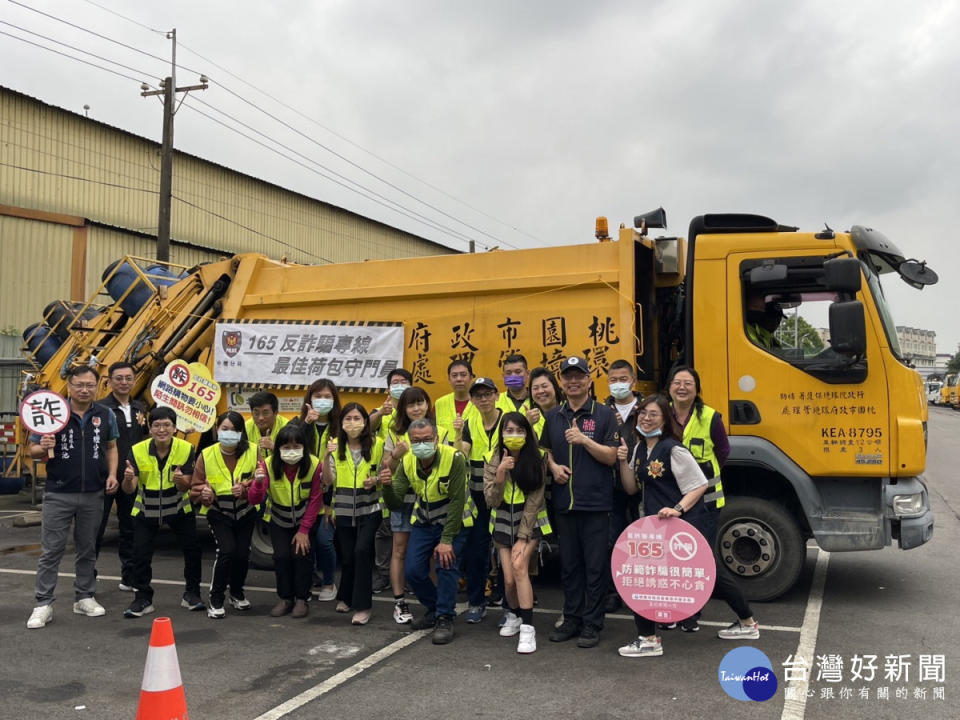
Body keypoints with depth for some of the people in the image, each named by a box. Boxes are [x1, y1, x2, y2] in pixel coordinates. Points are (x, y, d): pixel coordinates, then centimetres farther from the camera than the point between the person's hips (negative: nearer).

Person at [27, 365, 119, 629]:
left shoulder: (105, 415, 3)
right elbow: (33, 451, 1)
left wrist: (112, 474, -1)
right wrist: (44, 448, -21)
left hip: (93, 495, 3)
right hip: (59, 494, -3)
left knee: (88, 549, 12)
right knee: (51, 551, 0)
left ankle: (84, 597, 24)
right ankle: (44, 604, 7)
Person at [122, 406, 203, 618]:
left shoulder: (185, 449, -17)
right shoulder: (138, 451, -18)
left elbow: (186, 487, -18)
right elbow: (129, 489, -21)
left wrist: (181, 480, -42)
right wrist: (128, 479, -44)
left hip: (178, 508, 0)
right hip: (146, 510, 0)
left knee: (192, 549, 0)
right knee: (140, 554, -5)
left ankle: (191, 594, 18)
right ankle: (143, 599, 12)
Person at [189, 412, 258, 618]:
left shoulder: (253, 452, -13)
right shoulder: (207, 455, -12)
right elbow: (196, 487, -8)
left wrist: (245, 489, -32)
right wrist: (204, 493, -30)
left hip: (246, 512, 1)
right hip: (218, 513, -1)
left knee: (243, 553, 3)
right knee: (226, 551, -17)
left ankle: (237, 593, 32)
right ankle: (216, 599, 3)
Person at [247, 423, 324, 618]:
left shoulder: (314, 465, -23)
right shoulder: (268, 465, -21)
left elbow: (315, 499, -14)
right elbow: (254, 500, -25)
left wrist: (304, 530, -14)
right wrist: (259, 482, -46)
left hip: (305, 519, -1)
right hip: (279, 521, 1)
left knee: (301, 553, -12)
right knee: (281, 555, -9)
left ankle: (301, 600, 7)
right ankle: (285, 598, 12)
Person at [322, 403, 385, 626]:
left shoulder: (377, 444, -6)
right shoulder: (336, 446, -1)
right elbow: (327, 481, -6)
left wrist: (375, 480, -17)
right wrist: (328, 456, -21)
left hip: (369, 509, -2)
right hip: (344, 510, 2)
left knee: (362, 550, -17)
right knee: (347, 556, 10)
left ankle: (362, 606, -6)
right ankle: (346, 597, 36)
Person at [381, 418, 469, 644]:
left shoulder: (454, 458, -26)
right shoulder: (407, 462, -11)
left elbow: (457, 501, -24)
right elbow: (395, 503, -12)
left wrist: (447, 540, -25)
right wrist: (387, 486, -35)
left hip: (453, 521, -5)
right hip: (424, 523, 5)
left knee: (447, 564, -20)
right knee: (413, 570, -2)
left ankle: (445, 619, -3)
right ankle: (433, 609, 23)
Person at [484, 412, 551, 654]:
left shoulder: (535, 461, -10)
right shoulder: (493, 460, -5)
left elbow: (534, 501, -12)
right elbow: (491, 501, -10)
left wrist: (523, 538, -15)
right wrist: (500, 473, -26)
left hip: (529, 522, -2)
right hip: (503, 523, 2)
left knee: (519, 565, -24)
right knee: (508, 578, -4)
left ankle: (528, 628, -18)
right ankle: (514, 615, 28)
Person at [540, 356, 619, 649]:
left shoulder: (604, 414, -3)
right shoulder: (553, 416, 10)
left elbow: (611, 457, -7)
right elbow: (545, 450, 20)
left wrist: (584, 439, -20)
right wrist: (553, 466, -1)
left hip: (595, 502, -4)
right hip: (564, 502, 4)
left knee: (595, 566, 1)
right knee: (569, 564, 12)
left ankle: (592, 624, 11)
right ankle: (572, 618, 24)